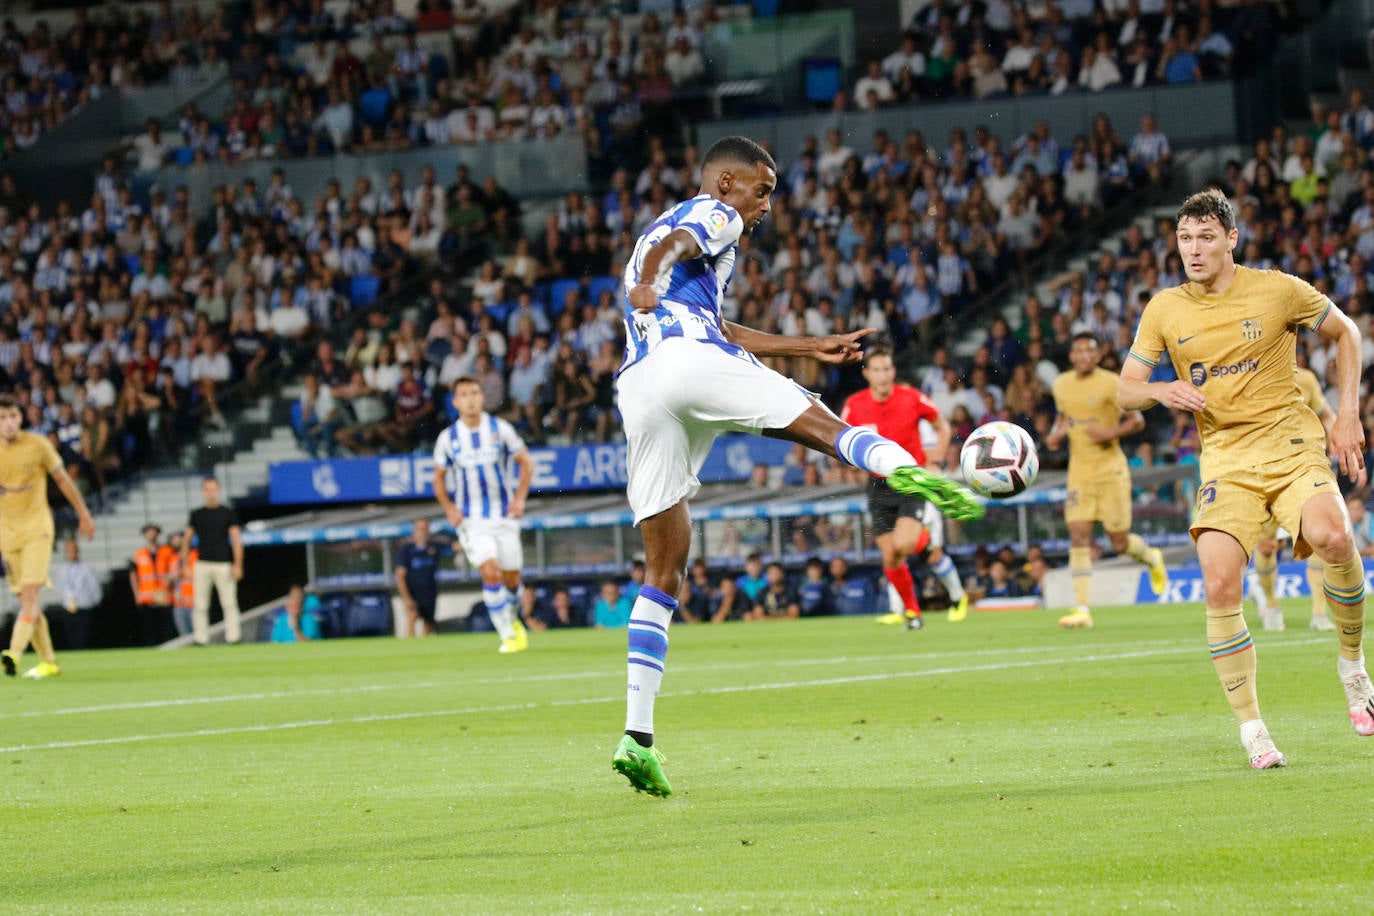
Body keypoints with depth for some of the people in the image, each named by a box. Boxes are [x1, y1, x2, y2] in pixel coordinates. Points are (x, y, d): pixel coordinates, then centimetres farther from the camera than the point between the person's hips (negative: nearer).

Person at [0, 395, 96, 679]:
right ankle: (48, 661, 15)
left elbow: (63, 479, 8)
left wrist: (83, 514, 14)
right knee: (26, 599, 5)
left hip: (37, 526, -3)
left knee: (30, 593, -18)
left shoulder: (37, 445, -4)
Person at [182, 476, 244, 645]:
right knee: (200, 605, -1)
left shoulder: (228, 514, 5)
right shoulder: (197, 515, 12)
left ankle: (233, 638, -5)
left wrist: (237, 565, -9)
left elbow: (236, 539, 1)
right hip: (202, 566, 2)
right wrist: (185, 565, 8)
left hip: (224, 565, -2)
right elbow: (187, 539, 16)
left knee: (229, 604, -7)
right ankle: (201, 639, 2)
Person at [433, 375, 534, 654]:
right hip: (471, 520, -1)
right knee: (491, 573, -19)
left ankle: (513, 619, 37)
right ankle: (507, 636, -10)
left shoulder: (501, 429, -2)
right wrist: (449, 508, -4)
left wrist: (520, 498, -6)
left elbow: (526, 462, 6)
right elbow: (439, 477, 11)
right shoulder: (448, 438, -1)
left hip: (504, 516, 1)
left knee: (512, 579, 6)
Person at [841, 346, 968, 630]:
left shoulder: (911, 397, -7)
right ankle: (910, 610, 21)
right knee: (890, 558, 0)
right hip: (879, 487, 3)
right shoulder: (855, 405, -5)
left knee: (904, 545, -25)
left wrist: (935, 464, -2)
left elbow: (942, 426, 8)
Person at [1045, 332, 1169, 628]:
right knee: (1079, 537, -10)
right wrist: (1055, 433, 3)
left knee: (1120, 542, 1)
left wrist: (1112, 432, -21)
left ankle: (1152, 559, 37)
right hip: (1079, 470, 3)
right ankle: (1081, 609, -11)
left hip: (1111, 469, -3)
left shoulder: (1111, 384, -9)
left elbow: (1137, 420, -4)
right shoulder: (1061, 385, 6)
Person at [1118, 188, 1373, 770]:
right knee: (1219, 586, -19)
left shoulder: (1279, 291, -1)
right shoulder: (1164, 311, 5)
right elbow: (1125, 393, 11)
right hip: (1224, 457, 2)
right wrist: (1162, 391, -13)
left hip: (1291, 442, -2)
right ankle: (1251, 729, -7)